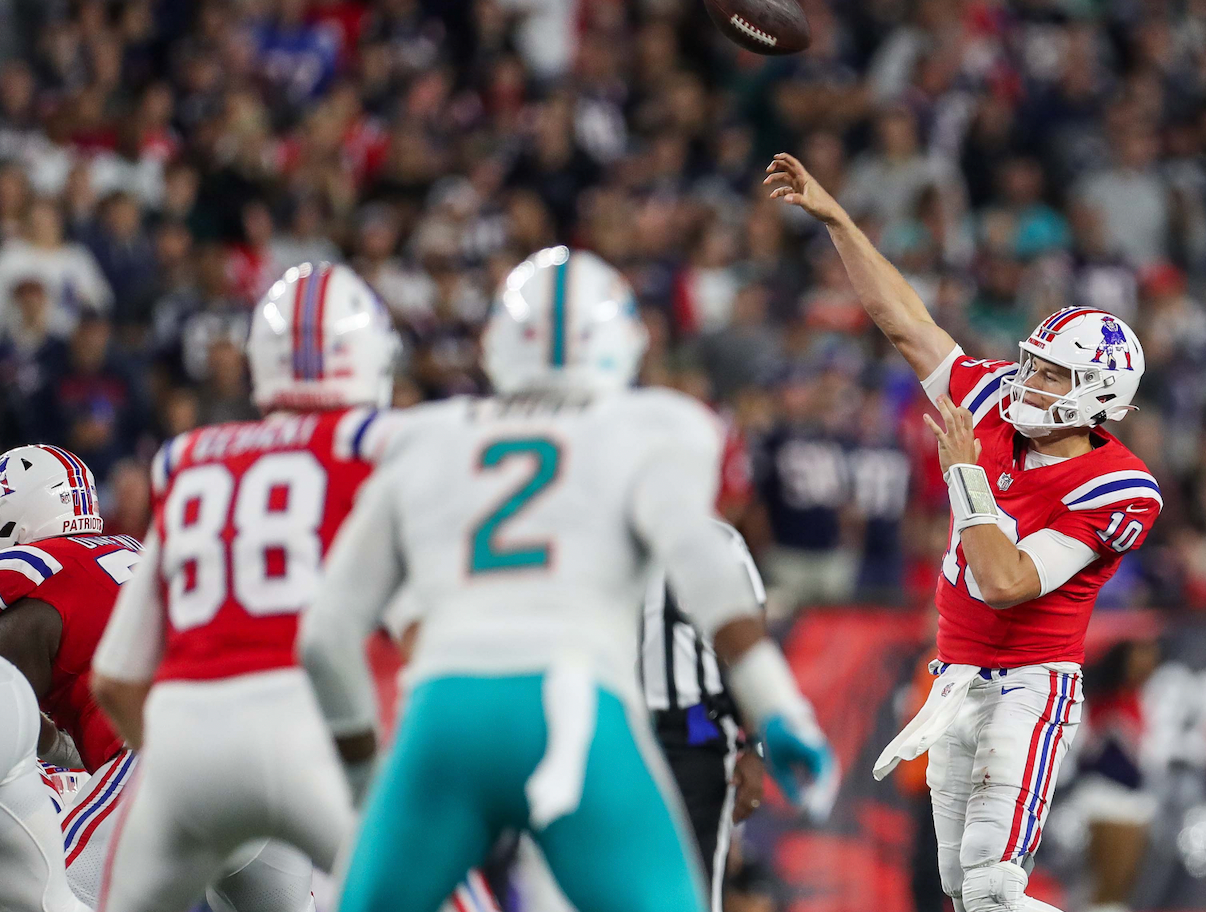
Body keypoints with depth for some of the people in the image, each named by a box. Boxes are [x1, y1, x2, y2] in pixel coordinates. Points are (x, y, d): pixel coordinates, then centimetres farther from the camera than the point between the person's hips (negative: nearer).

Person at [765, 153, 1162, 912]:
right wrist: (836, 220, 4)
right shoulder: (996, 408, 1)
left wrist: (965, 472, -19)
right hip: (958, 677, 7)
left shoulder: (1115, 490, -17)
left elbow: (1006, 583, -24)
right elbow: (908, 324, 7)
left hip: (1030, 684, -7)